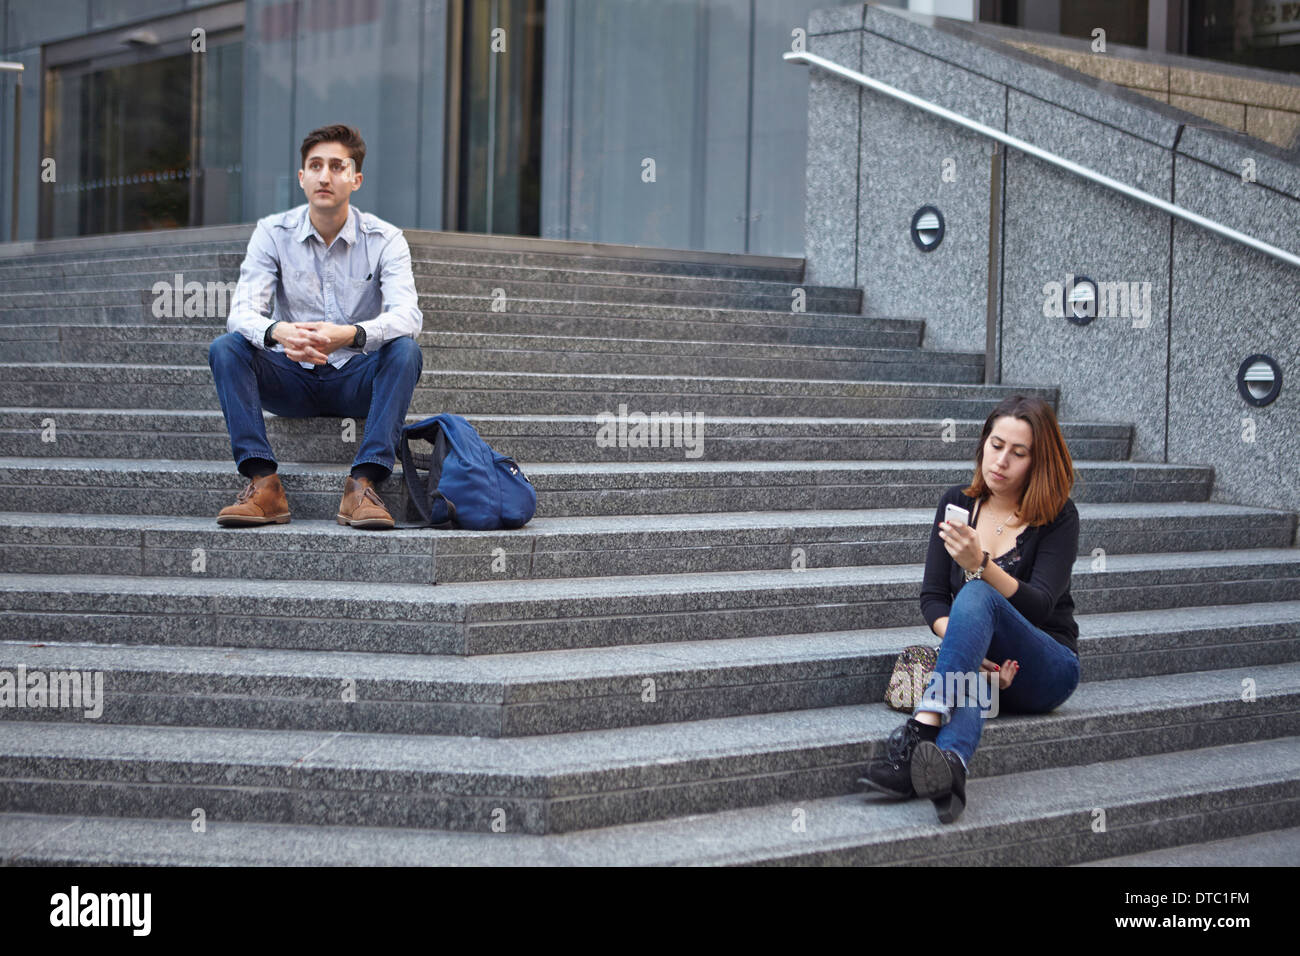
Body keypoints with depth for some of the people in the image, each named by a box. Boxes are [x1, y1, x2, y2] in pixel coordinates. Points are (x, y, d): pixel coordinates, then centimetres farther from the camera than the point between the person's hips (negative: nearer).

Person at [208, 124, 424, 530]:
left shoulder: (384, 239, -7)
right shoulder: (273, 233, -4)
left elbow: (407, 315, -23)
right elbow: (242, 312, -16)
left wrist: (349, 335, -45)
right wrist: (278, 333, -41)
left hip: (356, 381, -1)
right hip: (292, 380, 1)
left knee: (405, 351, -30)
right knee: (226, 348, -24)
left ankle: (363, 484, -36)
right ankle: (264, 484, -32)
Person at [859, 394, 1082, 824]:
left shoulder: (1058, 515, -3)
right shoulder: (957, 503, 7)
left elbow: (1037, 607, -15)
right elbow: (932, 599, 3)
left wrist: (980, 563, -31)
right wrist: (968, 648, -17)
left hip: (1046, 671, -3)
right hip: (977, 664, 3)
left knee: (977, 594, -34)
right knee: (968, 678, -37)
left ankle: (922, 729, -56)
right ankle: (947, 768, -72)